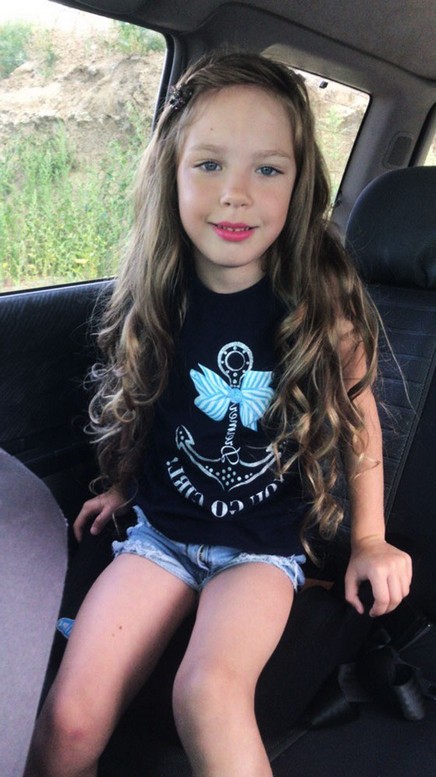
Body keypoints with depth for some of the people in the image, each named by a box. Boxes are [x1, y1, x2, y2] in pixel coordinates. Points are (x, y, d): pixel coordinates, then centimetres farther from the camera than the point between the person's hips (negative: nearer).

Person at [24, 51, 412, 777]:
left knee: (209, 694, -29)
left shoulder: (325, 302, -14)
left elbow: (357, 412, 0)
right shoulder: (156, 294, -7)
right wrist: (121, 486, 22)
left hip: (265, 546, -2)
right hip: (160, 531, 2)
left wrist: (371, 538, 5)